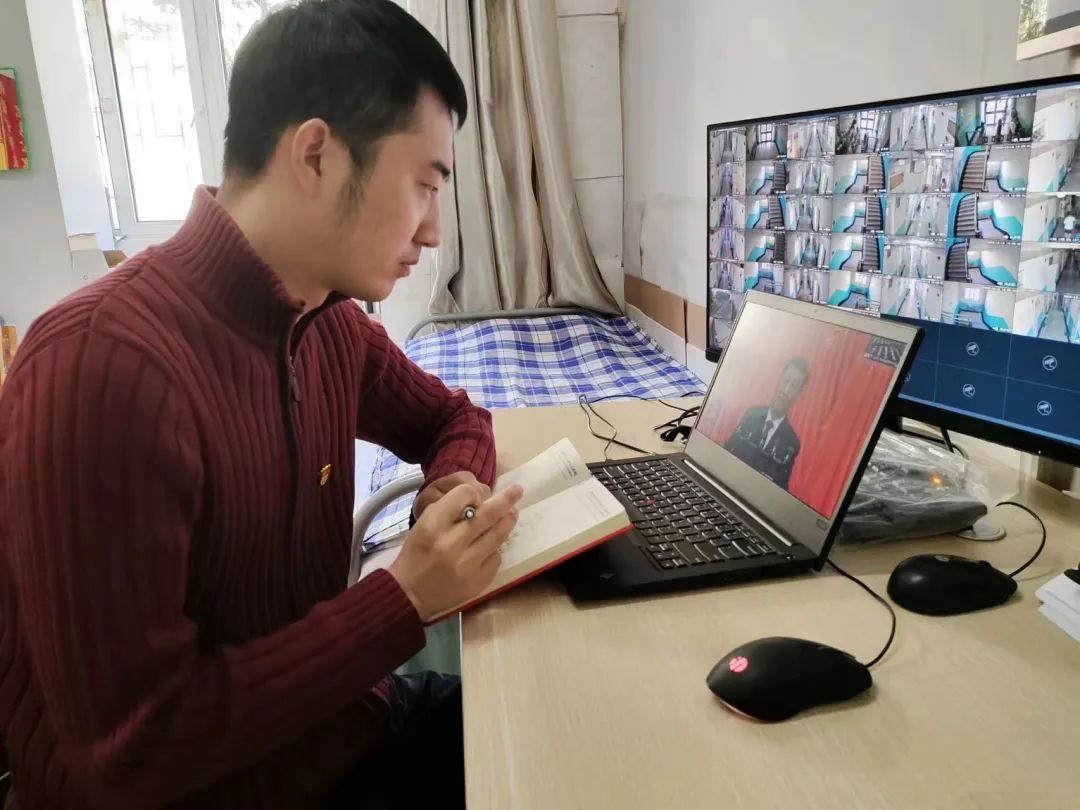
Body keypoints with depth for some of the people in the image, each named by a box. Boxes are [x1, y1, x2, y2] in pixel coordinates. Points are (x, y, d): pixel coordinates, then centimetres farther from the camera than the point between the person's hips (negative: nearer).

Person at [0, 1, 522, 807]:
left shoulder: (332, 321, -4)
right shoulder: (105, 363, -27)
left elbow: (453, 417, 14)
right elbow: (131, 742, -24)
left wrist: (456, 486, -7)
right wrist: (405, 599, -24)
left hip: (338, 724, 6)